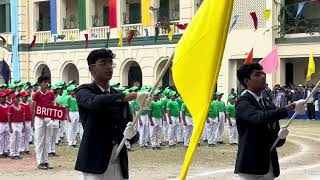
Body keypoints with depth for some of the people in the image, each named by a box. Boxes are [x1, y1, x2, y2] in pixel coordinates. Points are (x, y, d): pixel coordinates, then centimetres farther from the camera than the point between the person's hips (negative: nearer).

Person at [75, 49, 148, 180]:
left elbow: (133, 136, 12)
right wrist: (133, 96, -31)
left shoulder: (120, 97, 14)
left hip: (119, 165, 5)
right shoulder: (83, 91, 0)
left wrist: (131, 134, -13)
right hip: (94, 163, -5)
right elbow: (96, 102, -25)